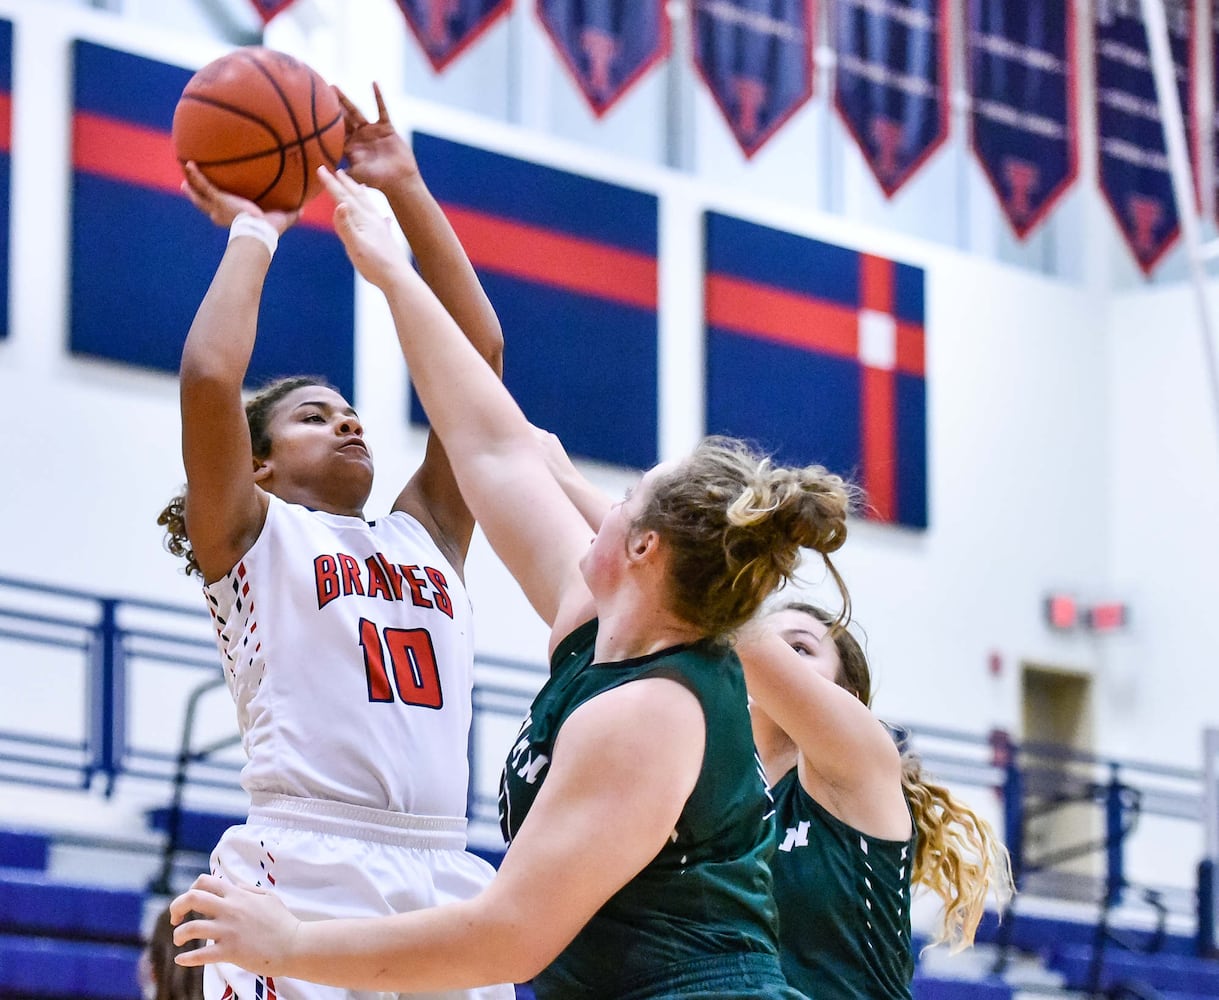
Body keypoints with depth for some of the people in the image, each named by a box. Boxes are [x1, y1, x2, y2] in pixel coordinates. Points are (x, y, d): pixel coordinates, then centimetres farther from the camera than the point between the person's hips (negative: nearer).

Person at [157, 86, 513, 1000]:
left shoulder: (426, 537, 25)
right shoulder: (251, 537, 13)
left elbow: (476, 355, 21)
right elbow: (210, 376, -4)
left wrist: (406, 193, 20)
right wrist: (253, 233, 11)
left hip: (444, 880, 5)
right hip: (305, 878, -5)